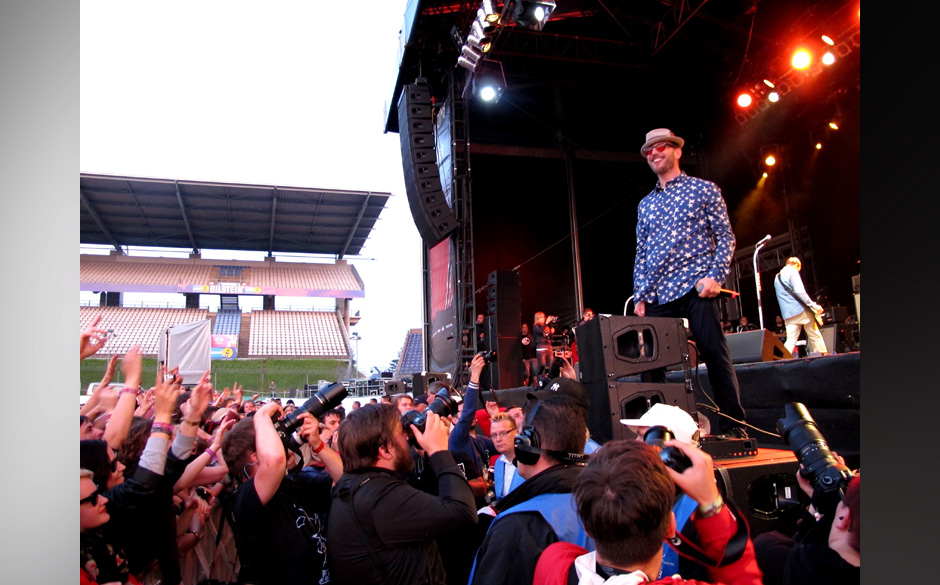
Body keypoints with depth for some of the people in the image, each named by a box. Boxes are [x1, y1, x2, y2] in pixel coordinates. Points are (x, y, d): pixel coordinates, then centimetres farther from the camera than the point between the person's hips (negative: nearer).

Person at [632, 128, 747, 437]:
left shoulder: (704, 189, 9)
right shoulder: (645, 204, 20)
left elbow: (725, 237, 3)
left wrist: (715, 276, -12)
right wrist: (640, 296, 9)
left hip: (696, 287, -4)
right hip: (658, 295, 5)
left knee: (715, 355, -8)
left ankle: (734, 427, 3)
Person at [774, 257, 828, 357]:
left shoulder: (777, 277, 22)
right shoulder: (792, 271, -1)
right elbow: (799, 291, -15)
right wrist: (814, 305, -13)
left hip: (788, 314, 6)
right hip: (801, 310, -6)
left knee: (791, 340, 2)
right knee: (815, 335, 6)